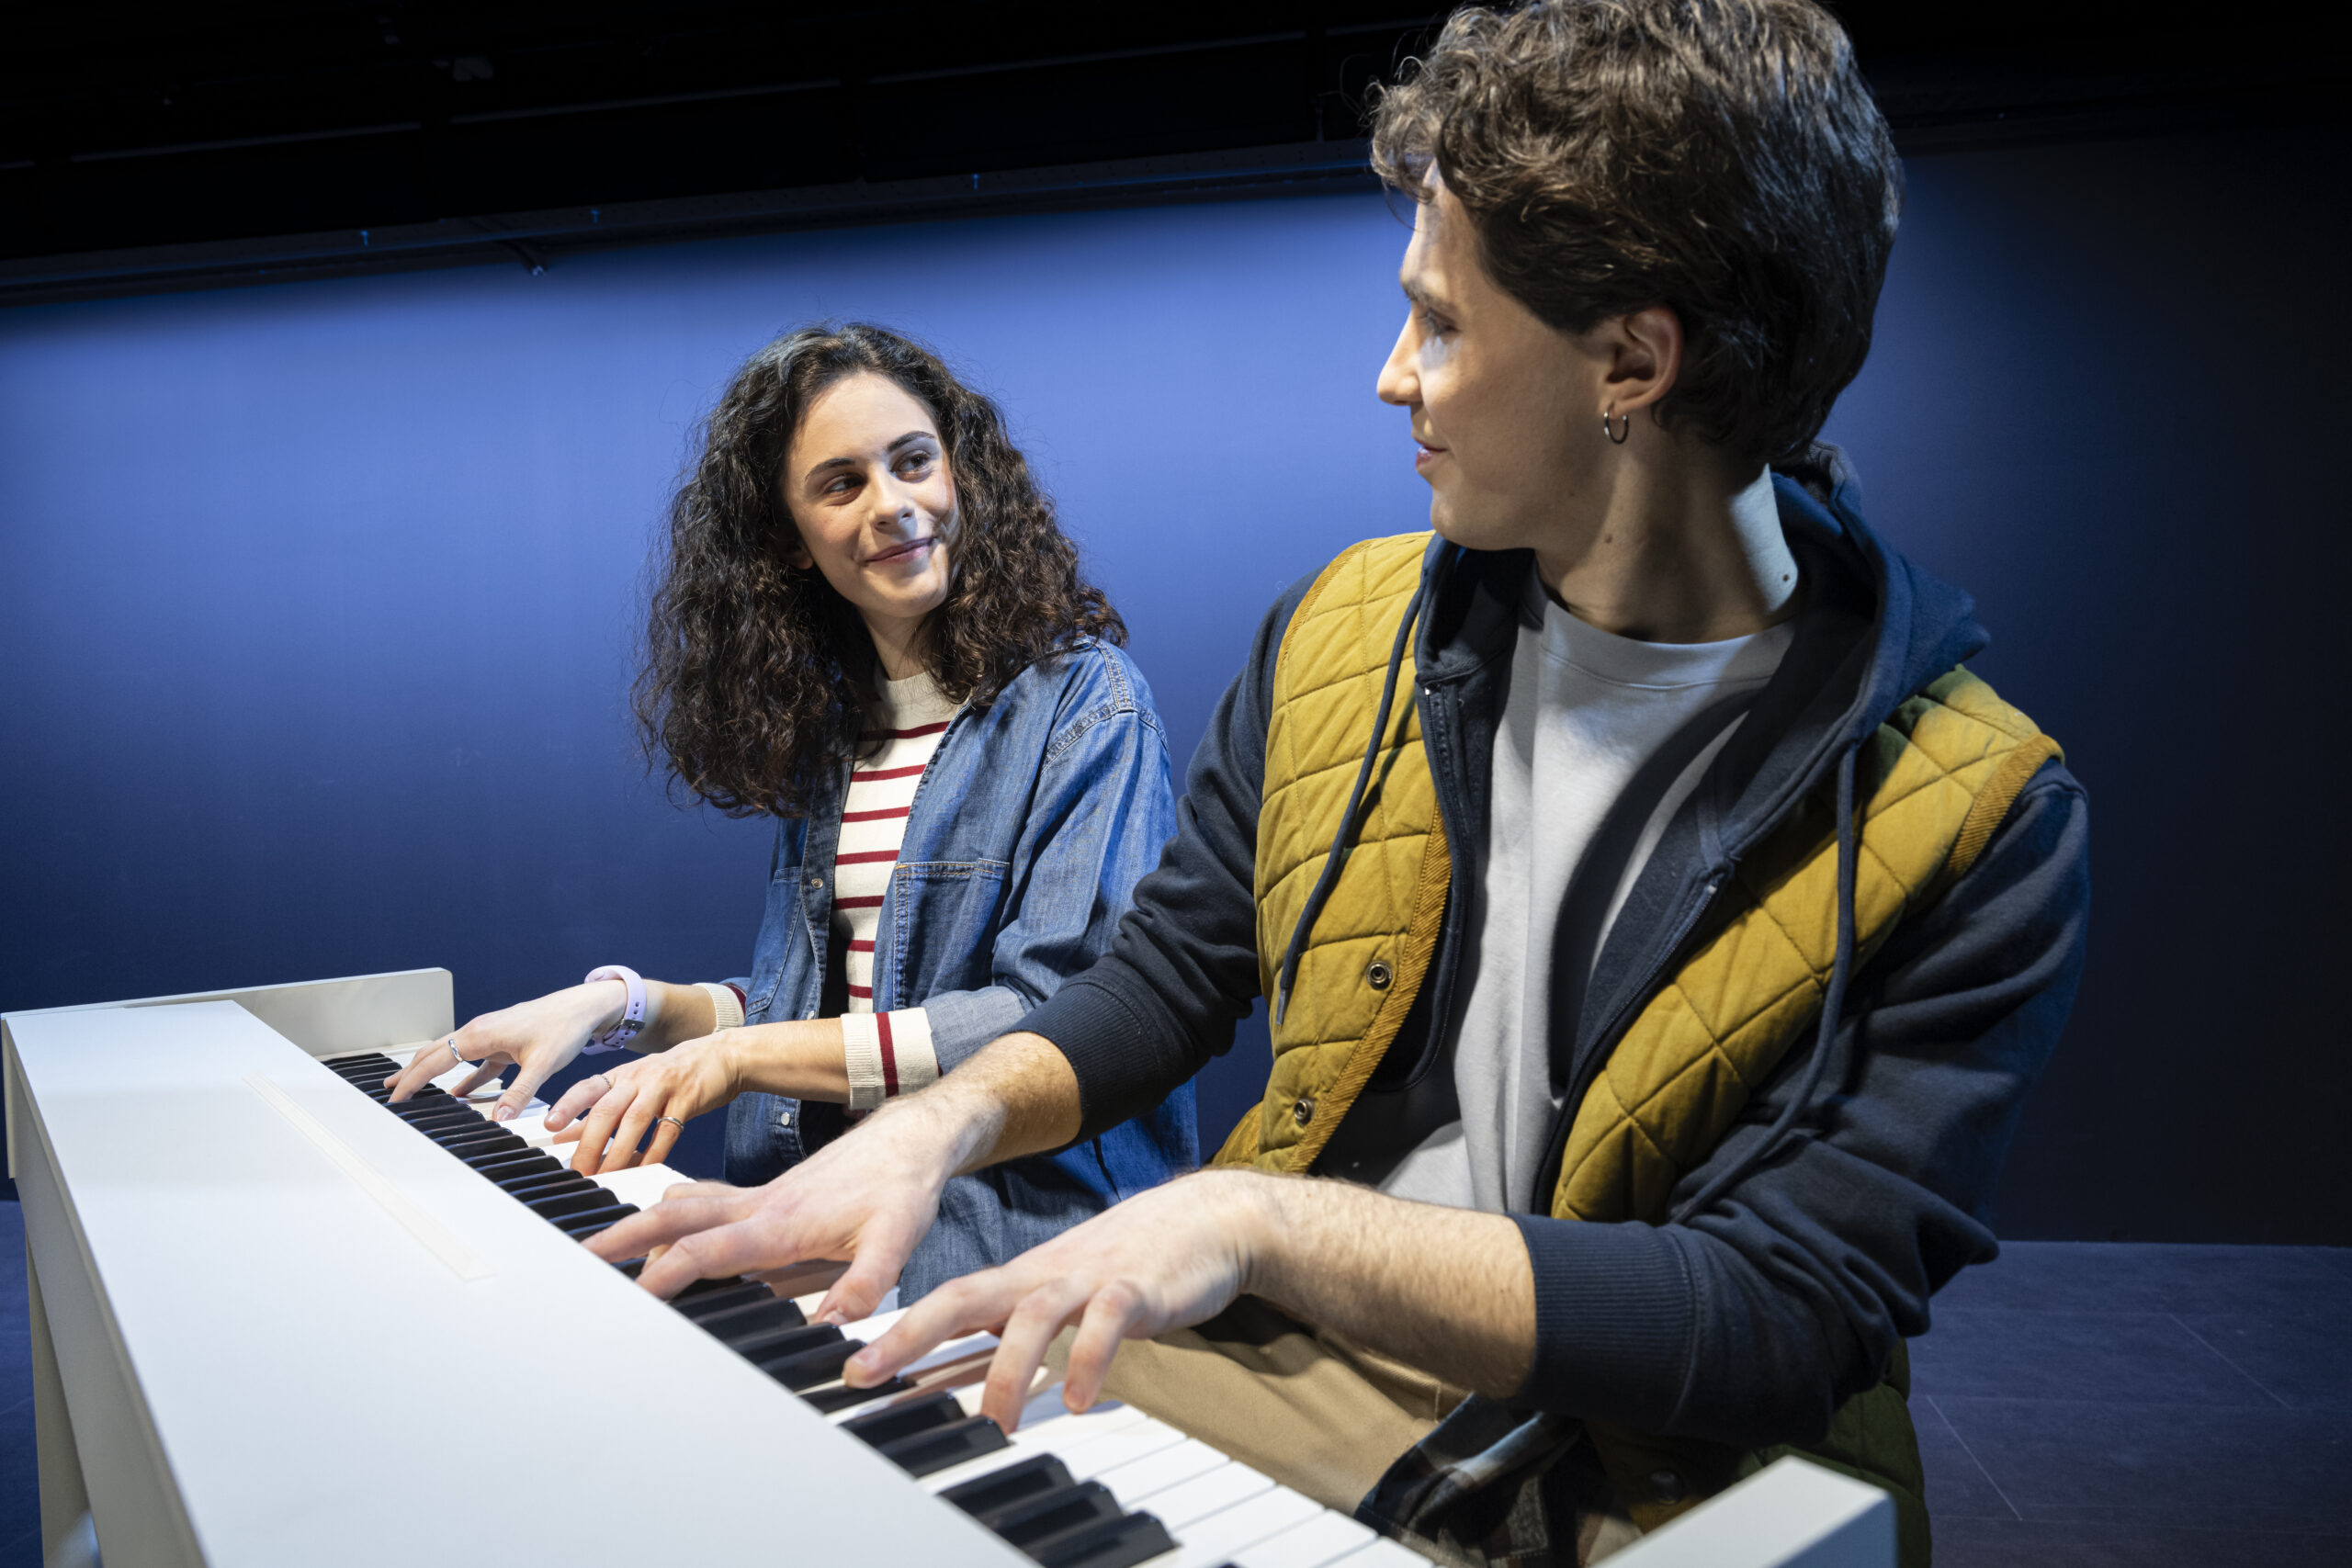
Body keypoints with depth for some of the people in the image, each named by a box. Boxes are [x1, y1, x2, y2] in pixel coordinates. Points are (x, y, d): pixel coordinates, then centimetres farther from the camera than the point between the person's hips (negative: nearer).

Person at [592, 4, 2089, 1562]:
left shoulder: (1979, 819, -14)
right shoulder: (1340, 632, 0)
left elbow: (1787, 1327, -19)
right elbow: (1173, 975, 10)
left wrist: (1259, 1221, -28)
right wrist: (950, 1119, -10)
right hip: (1280, 1368, 3)